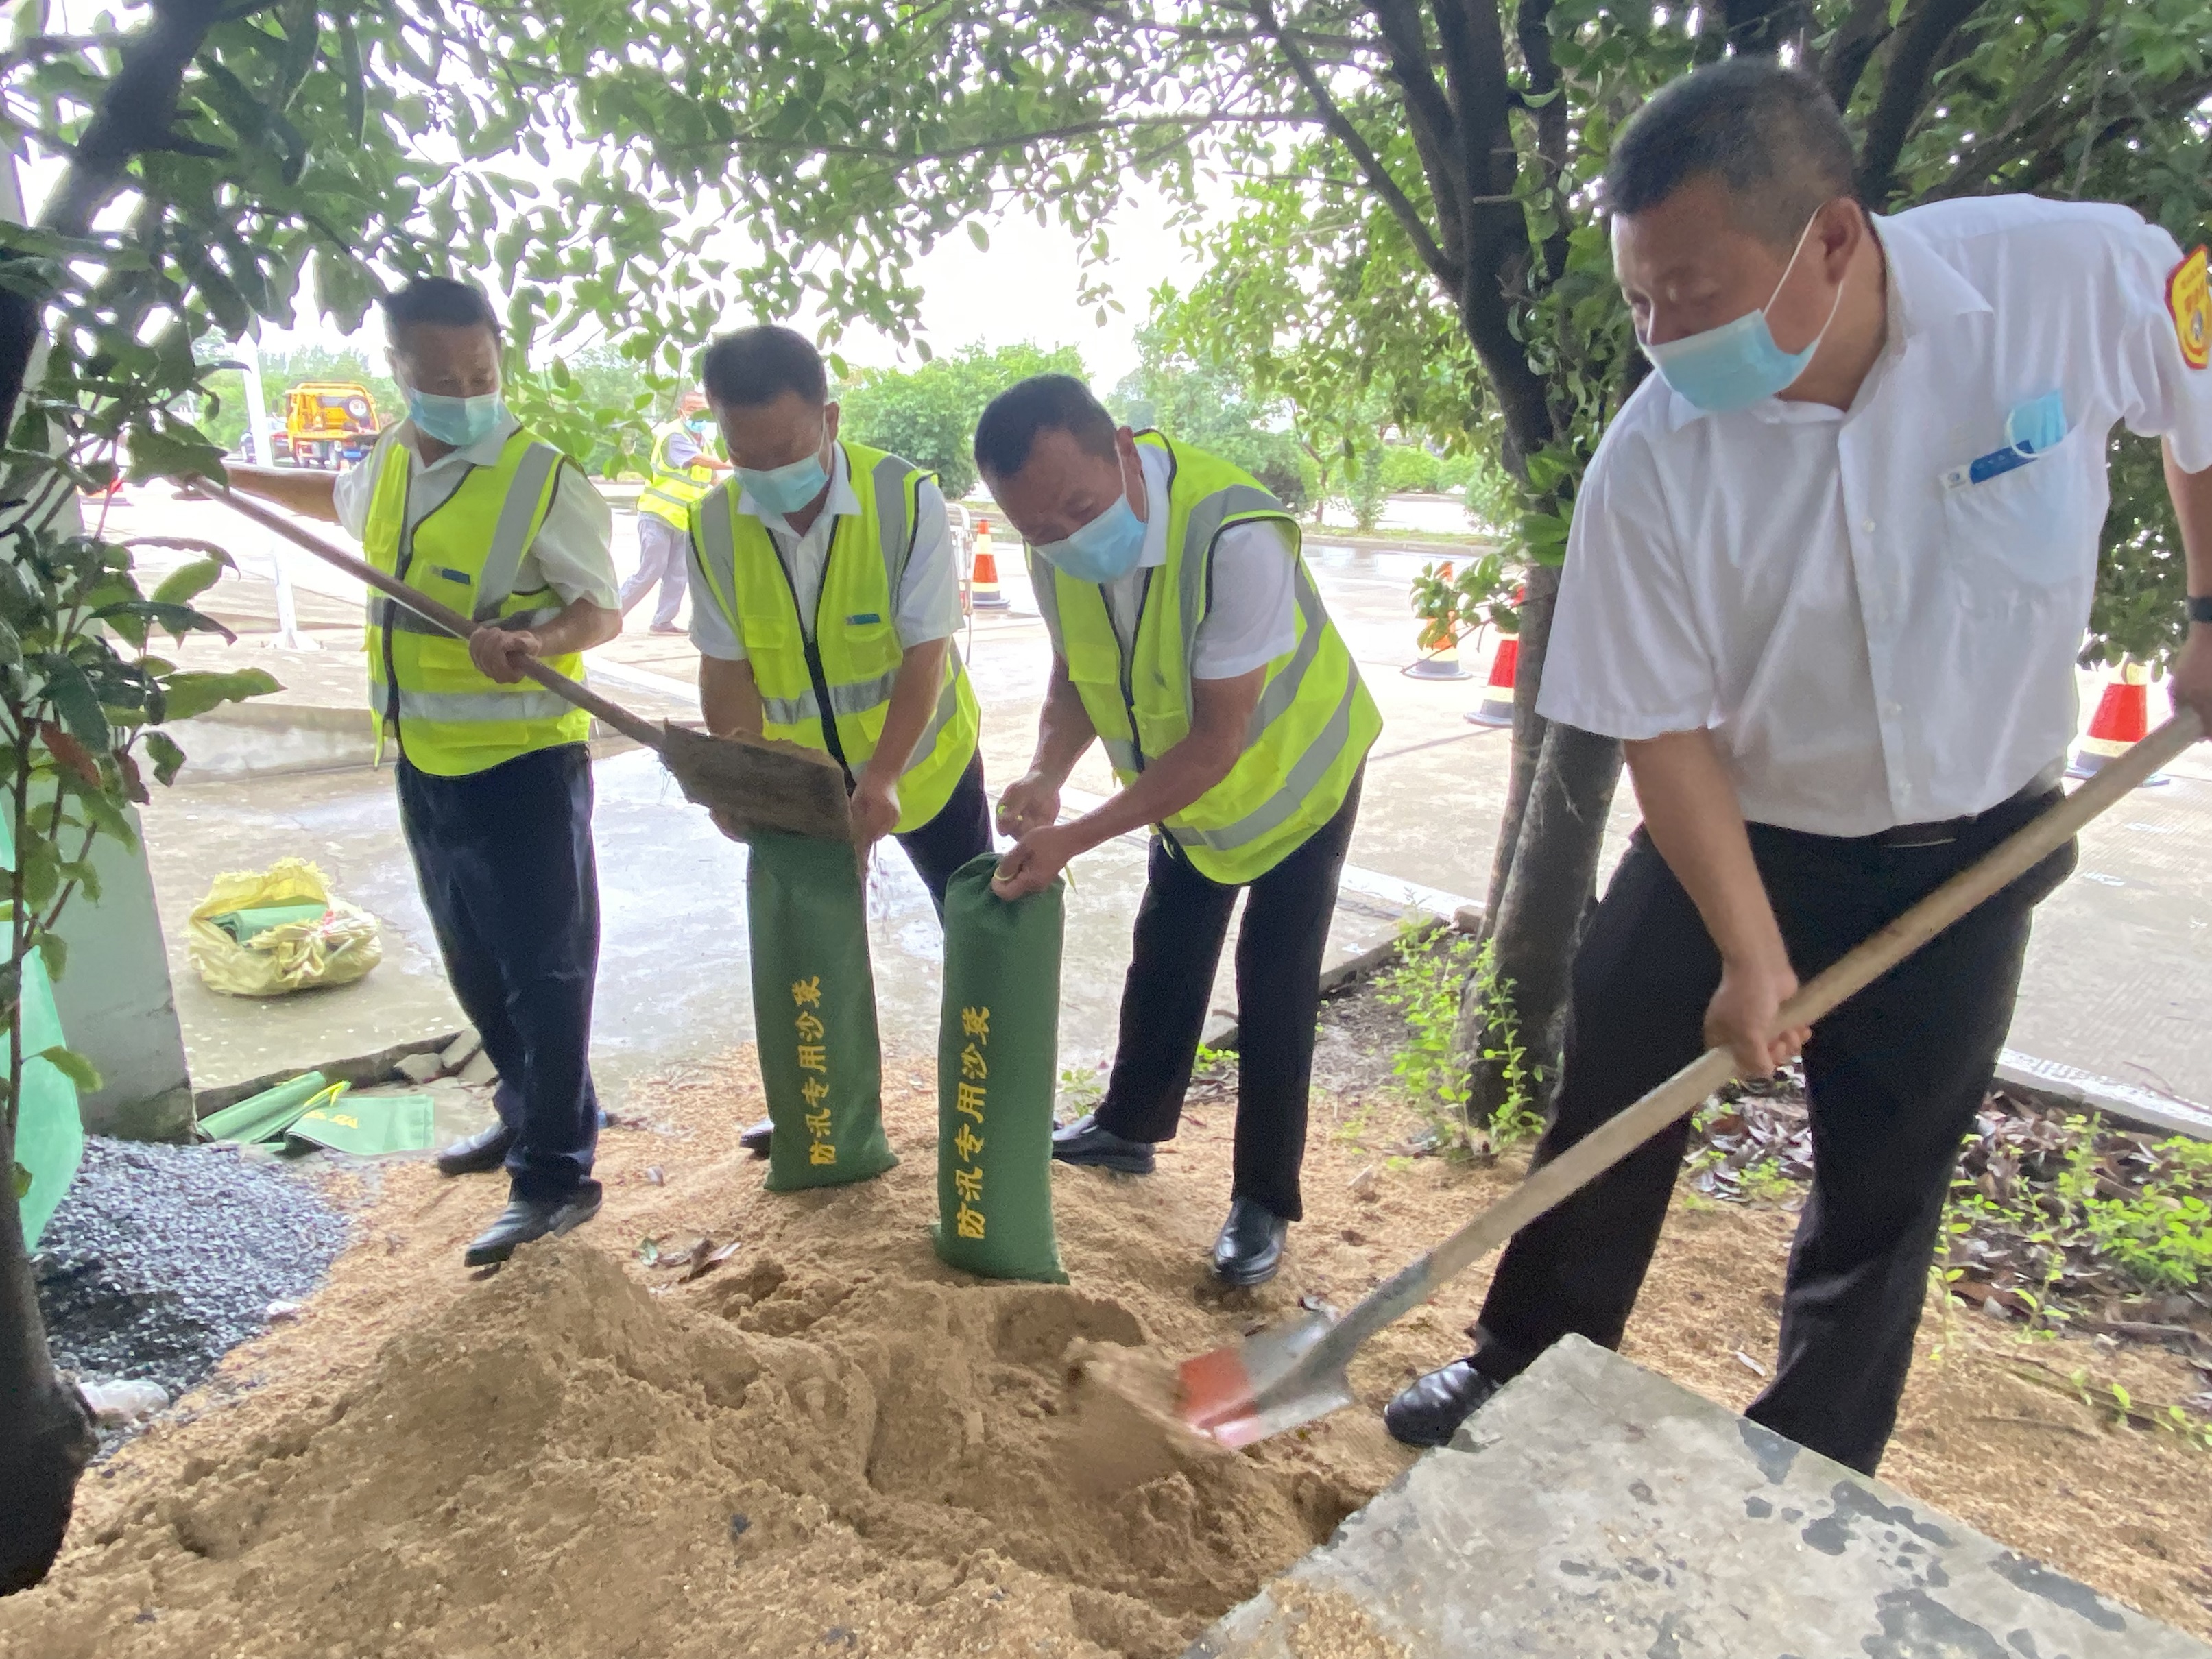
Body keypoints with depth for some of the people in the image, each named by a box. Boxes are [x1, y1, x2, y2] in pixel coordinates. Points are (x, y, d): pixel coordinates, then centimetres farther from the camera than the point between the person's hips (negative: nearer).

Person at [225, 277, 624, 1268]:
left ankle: (556, 1176, 12)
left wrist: (533, 645, -31)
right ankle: (527, 1117, 38)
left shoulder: (543, 479, -15)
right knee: (475, 966, 19)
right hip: (424, 763, 8)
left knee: (542, 972, 0)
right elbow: (340, 501, 32)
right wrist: (228, 476, 32)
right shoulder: (389, 463, 8)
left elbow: (603, 609, -13)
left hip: (522, 765, -8)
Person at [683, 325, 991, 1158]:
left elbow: (925, 651, -23)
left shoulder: (906, 499, -22)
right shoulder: (715, 521, -12)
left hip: (922, 759, -3)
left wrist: (881, 778, -31)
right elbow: (727, 665, -7)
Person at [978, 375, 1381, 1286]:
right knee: (1166, 956, 17)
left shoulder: (1235, 540, -40)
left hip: (1296, 772, -6)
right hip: (1187, 787, 6)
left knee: (1274, 983, -1)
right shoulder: (1057, 546, -19)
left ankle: (1262, 1202, 16)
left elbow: (1217, 742, -36)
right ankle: (1128, 1127, 38)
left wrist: (1073, 839, -38)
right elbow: (1074, 678, -7)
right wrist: (1044, 778, -28)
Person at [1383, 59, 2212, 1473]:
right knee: (1612, 1115, 9)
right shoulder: (1650, 468, -21)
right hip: (1731, 838, 0)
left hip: (1969, 854, 1)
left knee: (1885, 1188, 12)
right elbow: (1666, 727, -15)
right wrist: (1750, 952, -16)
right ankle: (1525, 1368, 35)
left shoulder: (2080, 274, -19)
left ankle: (1812, 1478, 35)